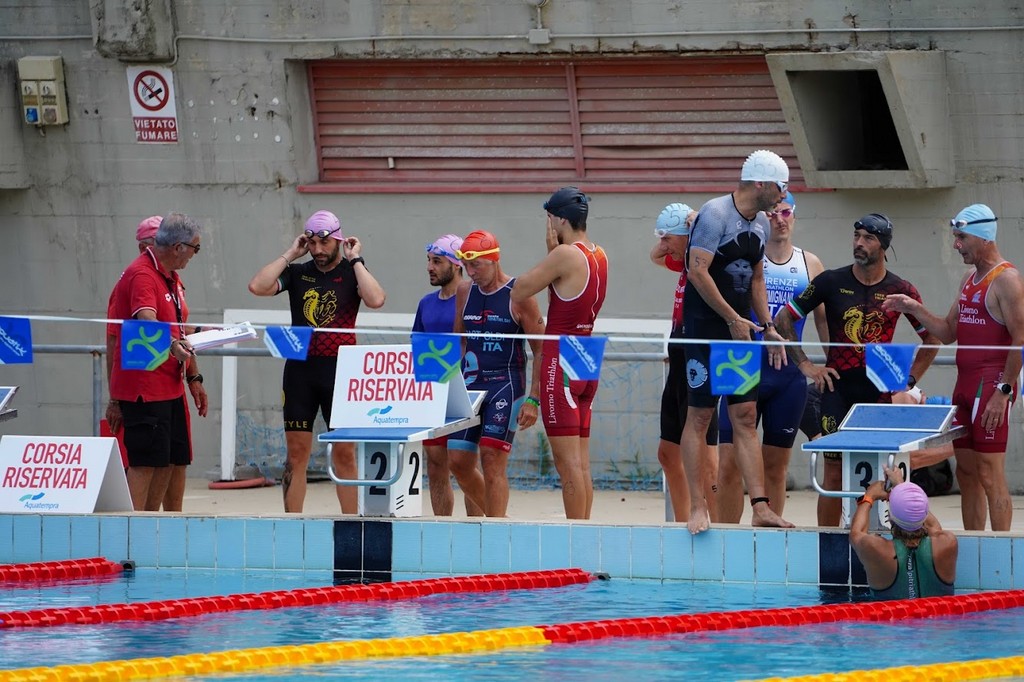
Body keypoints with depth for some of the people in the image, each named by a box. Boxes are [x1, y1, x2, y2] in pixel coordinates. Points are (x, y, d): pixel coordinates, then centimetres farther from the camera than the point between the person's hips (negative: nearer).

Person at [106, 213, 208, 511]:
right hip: (144, 389, -10)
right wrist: (173, 346, -51)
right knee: (145, 463, -11)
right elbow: (147, 324, -34)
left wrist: (194, 378, 22)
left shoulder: (172, 279, 17)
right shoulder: (142, 275, -16)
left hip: (171, 388, 10)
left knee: (174, 461, 11)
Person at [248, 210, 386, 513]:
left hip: (339, 370, -2)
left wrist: (355, 260, -10)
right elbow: (258, 286, -7)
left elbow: (375, 299, -18)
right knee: (296, 453, 2)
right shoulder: (298, 273, 8)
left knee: (344, 453, -1)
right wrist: (290, 254, -2)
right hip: (300, 369, 2)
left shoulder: (352, 272, 2)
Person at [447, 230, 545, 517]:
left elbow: (541, 351, -7)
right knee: (459, 461, 3)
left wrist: (533, 399, -13)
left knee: (492, 459, -14)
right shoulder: (465, 292, 10)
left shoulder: (518, 296, -8)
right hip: (470, 384, 6)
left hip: (506, 385, -6)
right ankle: (496, 519, 20)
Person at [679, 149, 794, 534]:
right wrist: (733, 319, -18)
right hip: (706, 330, -8)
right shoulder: (716, 214, -13)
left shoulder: (760, 225, 13)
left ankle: (760, 508, 0)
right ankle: (698, 507, 0)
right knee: (699, 416, -3)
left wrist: (766, 326, 13)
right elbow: (698, 271, -20)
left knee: (746, 418, 3)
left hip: (741, 331, 8)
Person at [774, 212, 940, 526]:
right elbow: (783, 319, 8)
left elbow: (932, 338, 14)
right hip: (837, 388, -1)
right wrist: (805, 365, 0)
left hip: (880, 391, 1)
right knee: (834, 472, -4)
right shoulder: (831, 282, 2)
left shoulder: (900, 290, 3)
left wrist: (908, 380, 4)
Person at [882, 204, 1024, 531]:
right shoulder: (969, 280, 18)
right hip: (965, 385, 9)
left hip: (991, 386, -9)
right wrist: (914, 309, 8)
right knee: (966, 473, 9)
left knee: (990, 475, -10)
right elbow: (949, 332, 21)